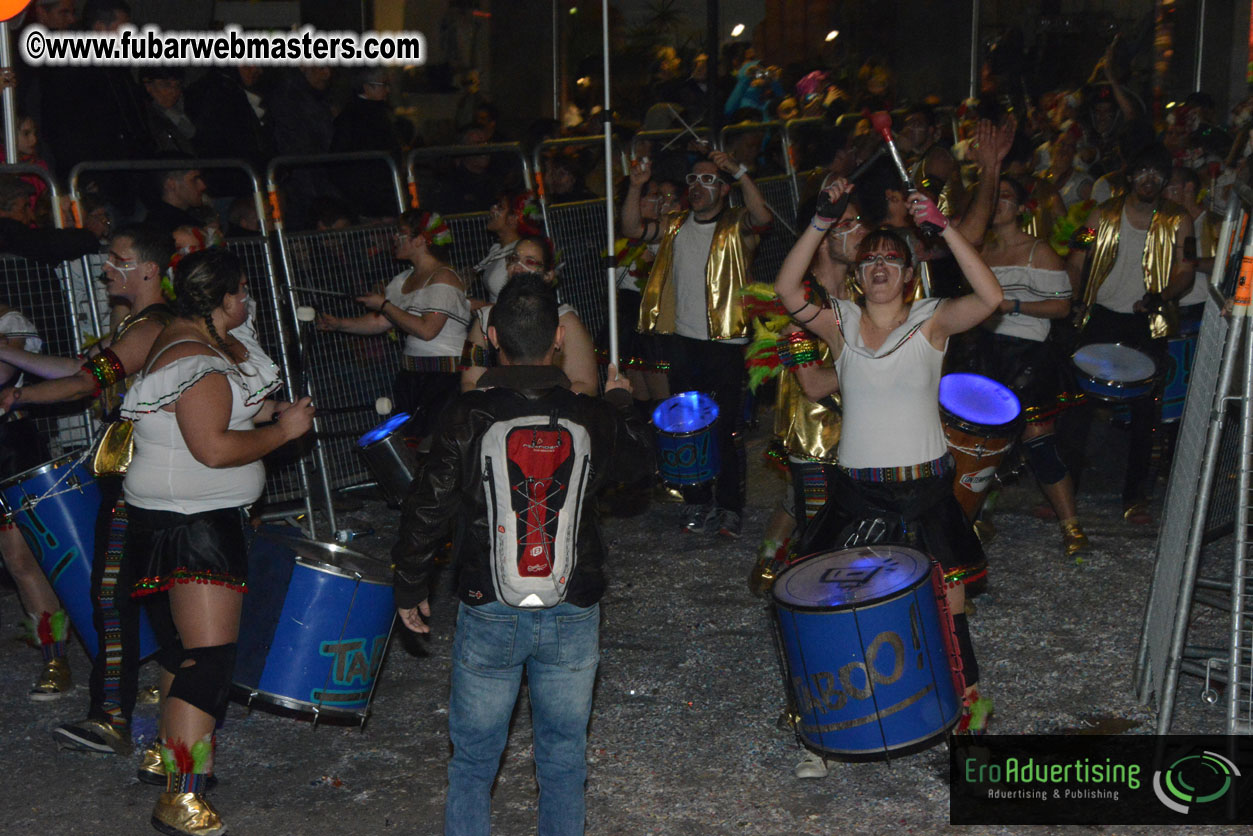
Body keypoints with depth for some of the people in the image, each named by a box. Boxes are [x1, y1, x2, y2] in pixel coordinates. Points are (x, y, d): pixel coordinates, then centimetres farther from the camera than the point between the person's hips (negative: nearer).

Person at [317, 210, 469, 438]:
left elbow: (427, 329, -20)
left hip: (444, 375, -8)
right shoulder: (404, 279, 17)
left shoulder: (443, 278, -9)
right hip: (412, 376, 8)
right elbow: (379, 322, 16)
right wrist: (339, 323, 5)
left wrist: (385, 305, -11)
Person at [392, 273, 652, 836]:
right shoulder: (593, 418, -7)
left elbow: (426, 510, -8)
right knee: (564, 757, 15)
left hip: (489, 615, -1)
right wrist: (622, 403, 32)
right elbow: (640, 464, 14)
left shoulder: (466, 418, -12)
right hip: (573, 614, 1)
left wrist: (410, 588, 7)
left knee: (473, 759, 14)